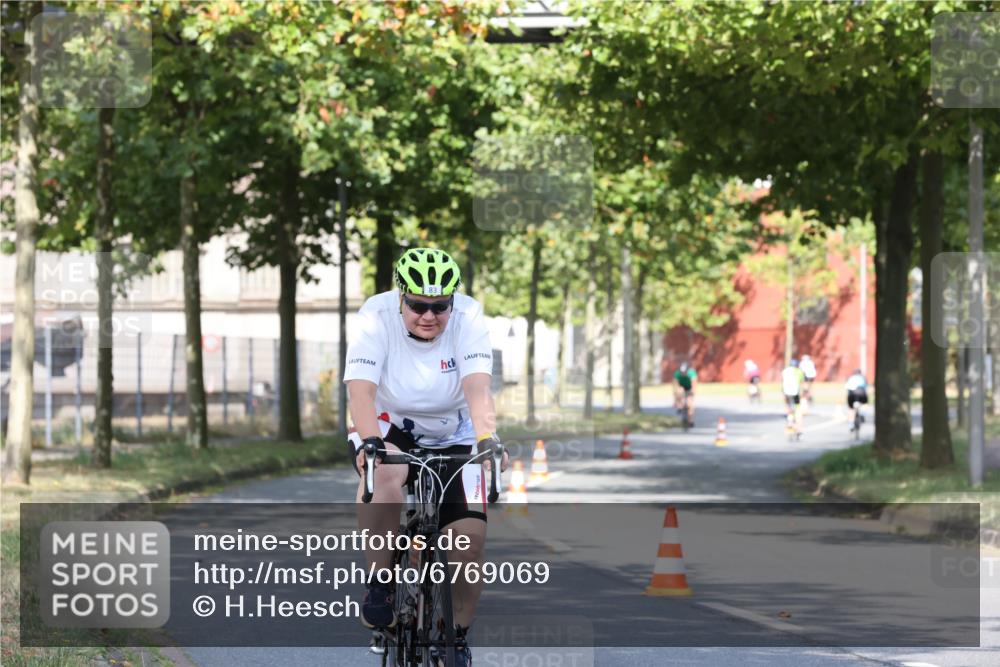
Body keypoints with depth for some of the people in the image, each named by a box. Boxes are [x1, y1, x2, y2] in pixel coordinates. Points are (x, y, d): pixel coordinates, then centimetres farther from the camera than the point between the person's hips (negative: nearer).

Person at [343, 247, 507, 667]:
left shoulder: (468, 319, -19)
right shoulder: (376, 317, -22)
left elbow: (477, 388, -31)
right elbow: (360, 390, -33)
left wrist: (487, 438, -50)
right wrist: (372, 442, -51)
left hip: (451, 436, 2)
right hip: (389, 425, -2)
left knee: (470, 534, -14)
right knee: (385, 473, -38)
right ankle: (379, 586, -21)